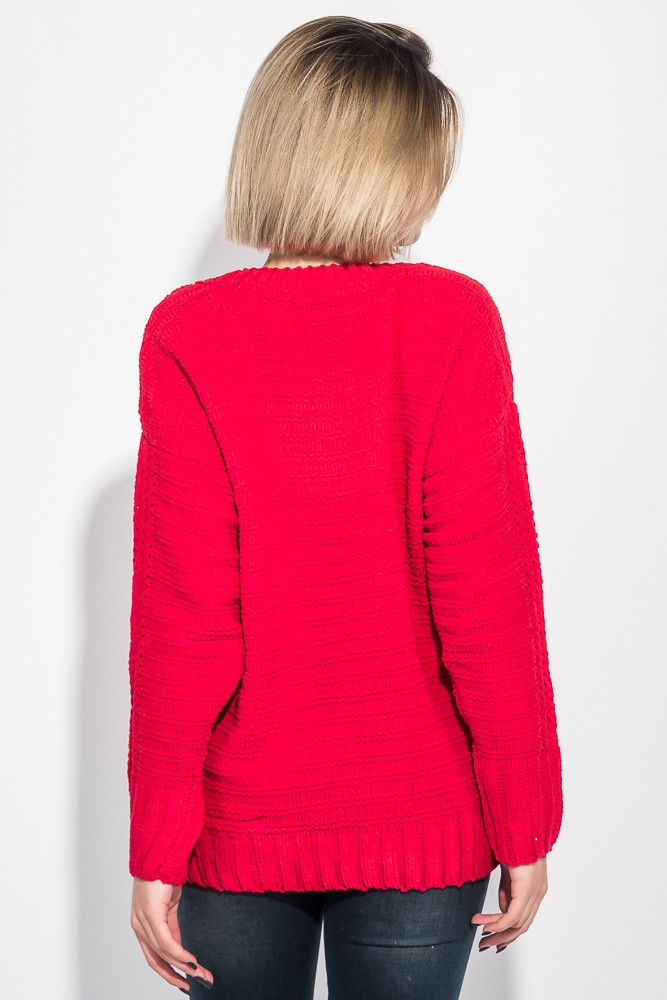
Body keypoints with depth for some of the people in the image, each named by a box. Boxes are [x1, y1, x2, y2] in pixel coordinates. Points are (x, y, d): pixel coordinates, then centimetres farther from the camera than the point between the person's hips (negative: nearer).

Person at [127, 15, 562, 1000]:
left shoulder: (188, 336, -11)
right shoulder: (454, 321, -12)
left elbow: (181, 628, -12)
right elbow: (487, 597, -12)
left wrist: (155, 852, -3)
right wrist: (526, 827, -2)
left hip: (242, 829, 0)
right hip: (423, 829, 0)